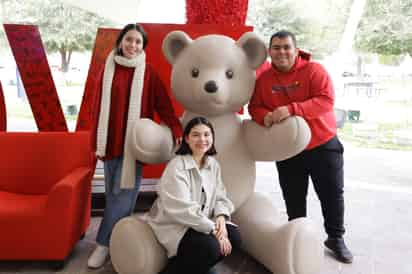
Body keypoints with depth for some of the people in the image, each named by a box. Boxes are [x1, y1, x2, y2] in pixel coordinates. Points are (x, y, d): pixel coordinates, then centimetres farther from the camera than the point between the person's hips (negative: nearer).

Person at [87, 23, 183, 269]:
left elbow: (163, 104, -6)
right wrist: (97, 142, 4)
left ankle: (104, 243, 12)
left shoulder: (148, 73, 1)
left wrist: (176, 128, -22)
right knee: (113, 193, 8)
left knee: (125, 192, -2)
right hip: (111, 140, 3)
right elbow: (99, 107, 8)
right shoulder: (108, 70, 7)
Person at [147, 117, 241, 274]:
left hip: (202, 222, 8)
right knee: (210, 246, -28)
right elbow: (182, 209, -27)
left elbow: (220, 197, 5)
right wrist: (213, 230, -26)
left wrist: (221, 217, -17)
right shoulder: (176, 166, -19)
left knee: (234, 237, -11)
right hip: (174, 224, -7)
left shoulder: (213, 164, 4)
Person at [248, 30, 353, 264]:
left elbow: (326, 100, -22)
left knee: (332, 194, 10)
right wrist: (265, 116, -21)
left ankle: (336, 238, 32)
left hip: (323, 146, -2)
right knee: (294, 199, 13)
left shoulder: (314, 70, -11)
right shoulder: (264, 79, 0)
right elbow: (255, 107, 3)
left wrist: (292, 109, -34)